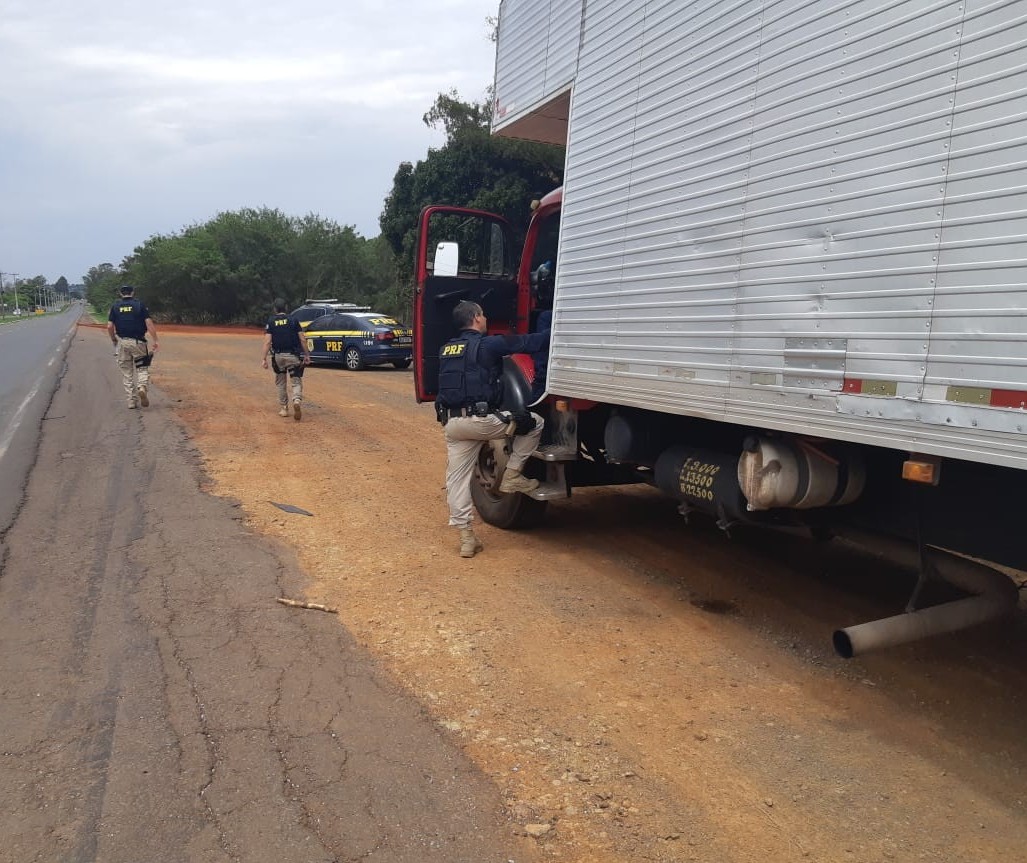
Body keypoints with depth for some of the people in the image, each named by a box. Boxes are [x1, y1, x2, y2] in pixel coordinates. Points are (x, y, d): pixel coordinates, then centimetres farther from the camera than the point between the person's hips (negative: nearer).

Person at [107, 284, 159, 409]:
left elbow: (110, 326, 1)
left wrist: (114, 340, 16)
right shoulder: (140, 304, 1)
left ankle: (132, 401, 8)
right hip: (138, 342, -2)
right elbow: (149, 323, -8)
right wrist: (155, 340, -8)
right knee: (142, 368, 8)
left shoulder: (115, 306, 7)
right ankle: (142, 387, -22)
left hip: (122, 342, 2)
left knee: (127, 373, 9)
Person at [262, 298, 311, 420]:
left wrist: (264, 359, -5)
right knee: (296, 382, 2)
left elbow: (267, 342, -5)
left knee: (280, 383, 16)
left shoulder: (270, 322, 3)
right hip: (292, 355, -1)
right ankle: (297, 400, -26)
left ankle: (283, 408, 17)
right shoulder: (293, 320, 3)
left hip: (278, 356, 1)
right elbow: (302, 340, -1)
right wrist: (307, 355, 5)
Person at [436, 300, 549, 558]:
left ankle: (466, 538, 9)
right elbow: (527, 343, -1)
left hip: (451, 423, 7)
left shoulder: (446, 349, 17)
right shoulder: (487, 344, -4)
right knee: (533, 423, 10)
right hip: (479, 419, -7)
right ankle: (512, 476, 12)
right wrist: (553, 333, 12)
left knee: (456, 479, 9)